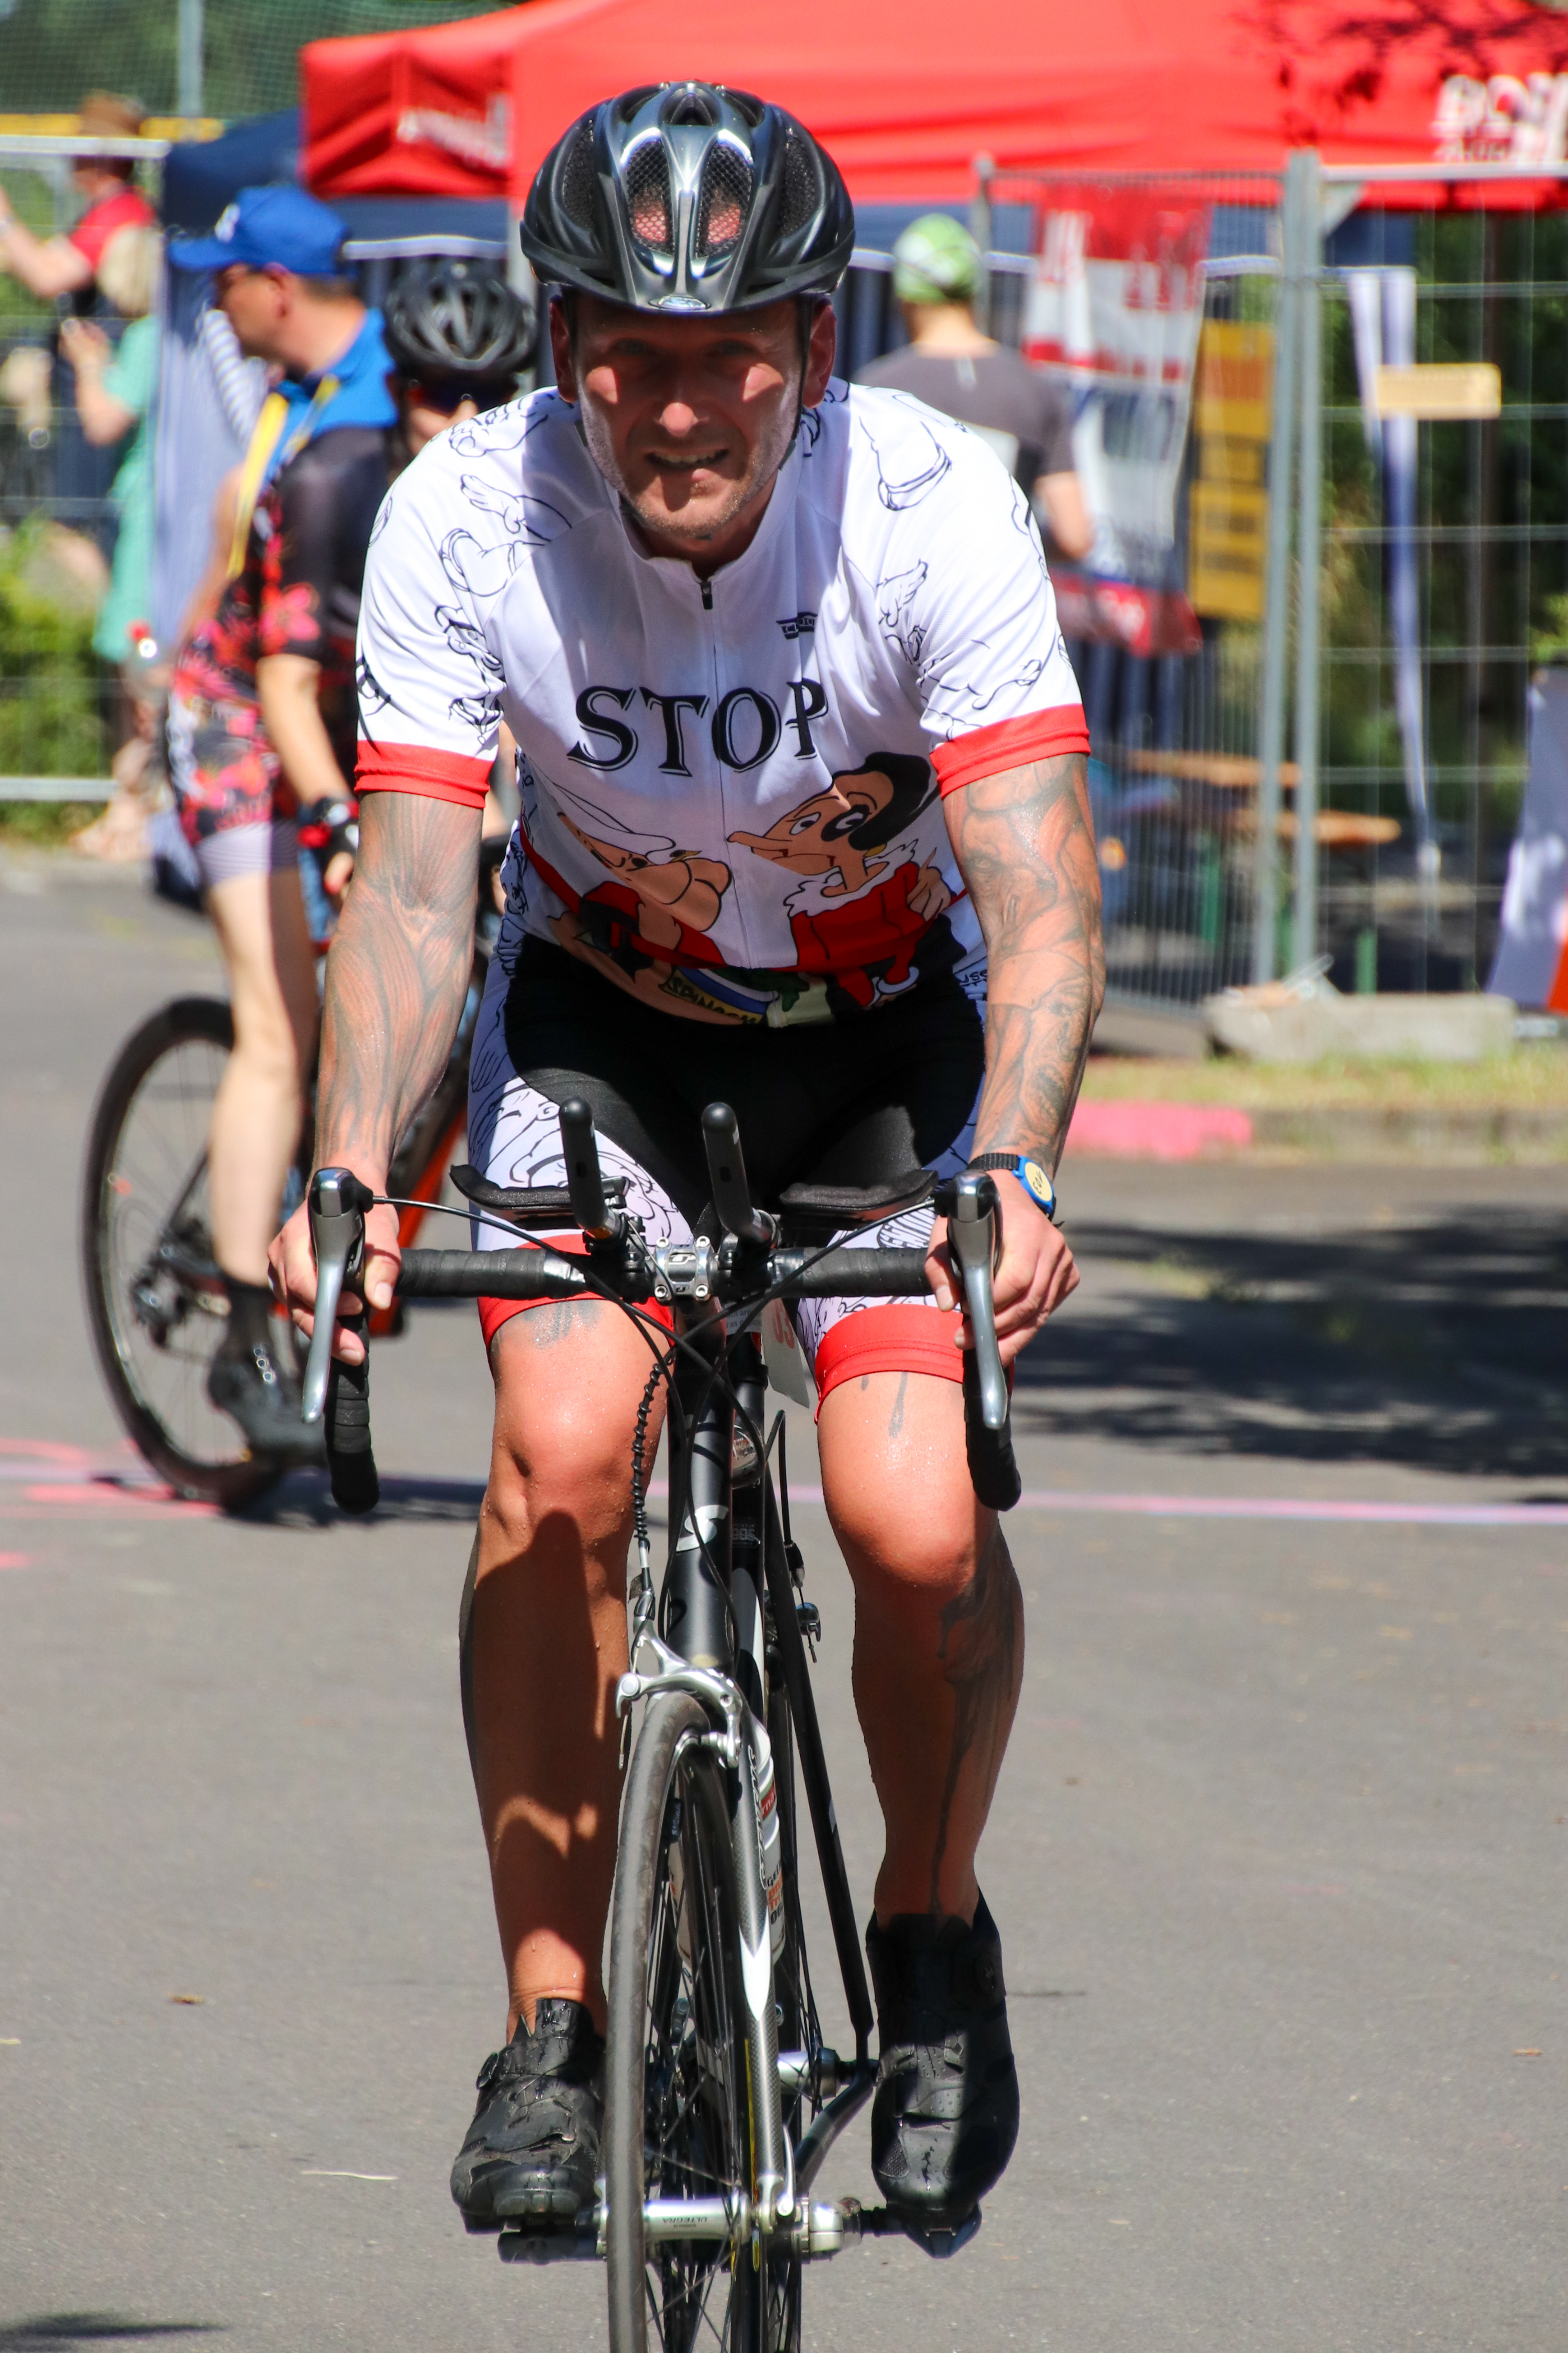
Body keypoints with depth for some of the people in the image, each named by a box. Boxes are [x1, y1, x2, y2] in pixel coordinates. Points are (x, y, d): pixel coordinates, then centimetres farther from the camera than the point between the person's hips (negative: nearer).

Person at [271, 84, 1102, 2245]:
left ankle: (935, 1934, 12)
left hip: (887, 1028, -1)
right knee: (564, 1452, -23)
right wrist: (352, 1171, -43)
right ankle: (553, 2018, -7)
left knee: (917, 1523, -18)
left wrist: (1015, 1172, -50)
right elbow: (414, 887, -25)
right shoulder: (469, 521, -24)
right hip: (600, 1014, 1)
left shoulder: (936, 510, -27)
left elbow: (1043, 896, -32)